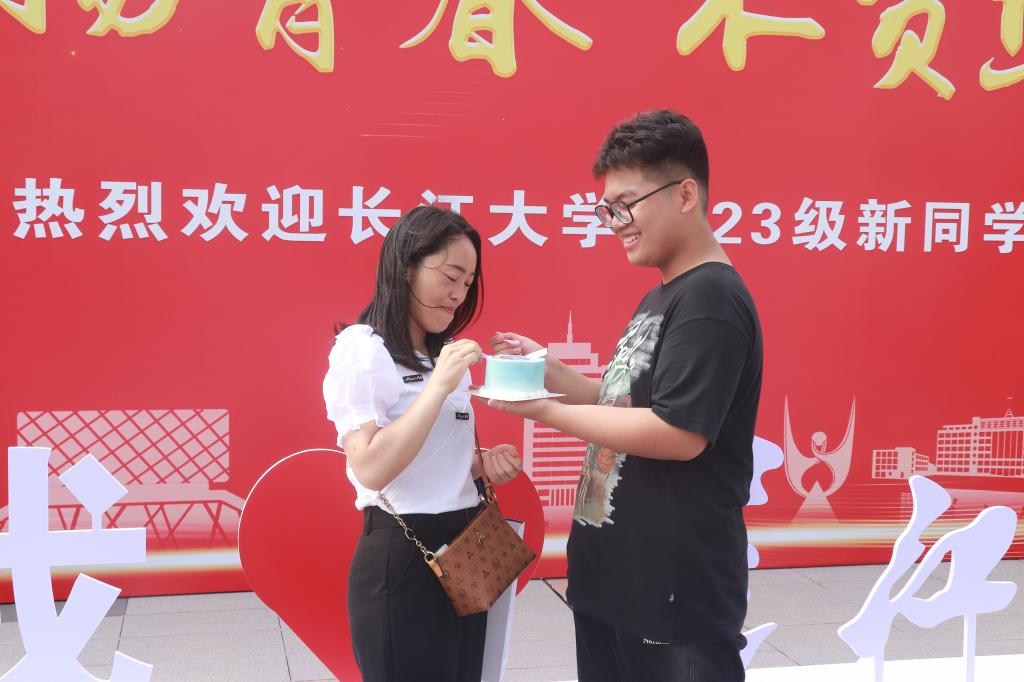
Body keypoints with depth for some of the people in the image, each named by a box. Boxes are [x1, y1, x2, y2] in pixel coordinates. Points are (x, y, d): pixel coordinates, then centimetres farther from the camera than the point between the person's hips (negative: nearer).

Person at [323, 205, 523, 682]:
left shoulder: (445, 353, 12)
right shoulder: (361, 349, -11)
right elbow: (371, 469, -23)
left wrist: (482, 464, 3)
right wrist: (440, 385, -22)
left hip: (463, 550, 8)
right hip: (400, 557, -8)